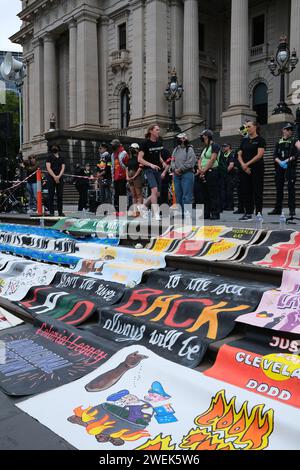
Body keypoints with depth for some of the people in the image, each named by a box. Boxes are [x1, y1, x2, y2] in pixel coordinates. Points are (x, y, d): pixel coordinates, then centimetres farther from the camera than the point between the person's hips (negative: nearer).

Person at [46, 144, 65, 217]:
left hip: (60, 178, 3)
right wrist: (54, 176, -14)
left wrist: (59, 176, -11)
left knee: (60, 195, 2)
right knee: (51, 195, -3)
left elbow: (63, 168, 6)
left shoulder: (61, 158, 15)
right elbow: (48, 168, -3)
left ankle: (60, 212, 6)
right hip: (51, 178, -3)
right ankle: (51, 212, -1)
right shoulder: (49, 157, 7)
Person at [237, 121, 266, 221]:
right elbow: (239, 154, 10)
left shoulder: (260, 140, -2)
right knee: (245, 191, 5)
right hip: (244, 169, 6)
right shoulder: (244, 140, 14)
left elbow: (260, 155, -12)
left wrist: (247, 164, -15)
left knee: (257, 191, -4)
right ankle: (248, 213, 11)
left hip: (256, 169, -6)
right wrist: (243, 164, -8)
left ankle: (259, 213, 1)